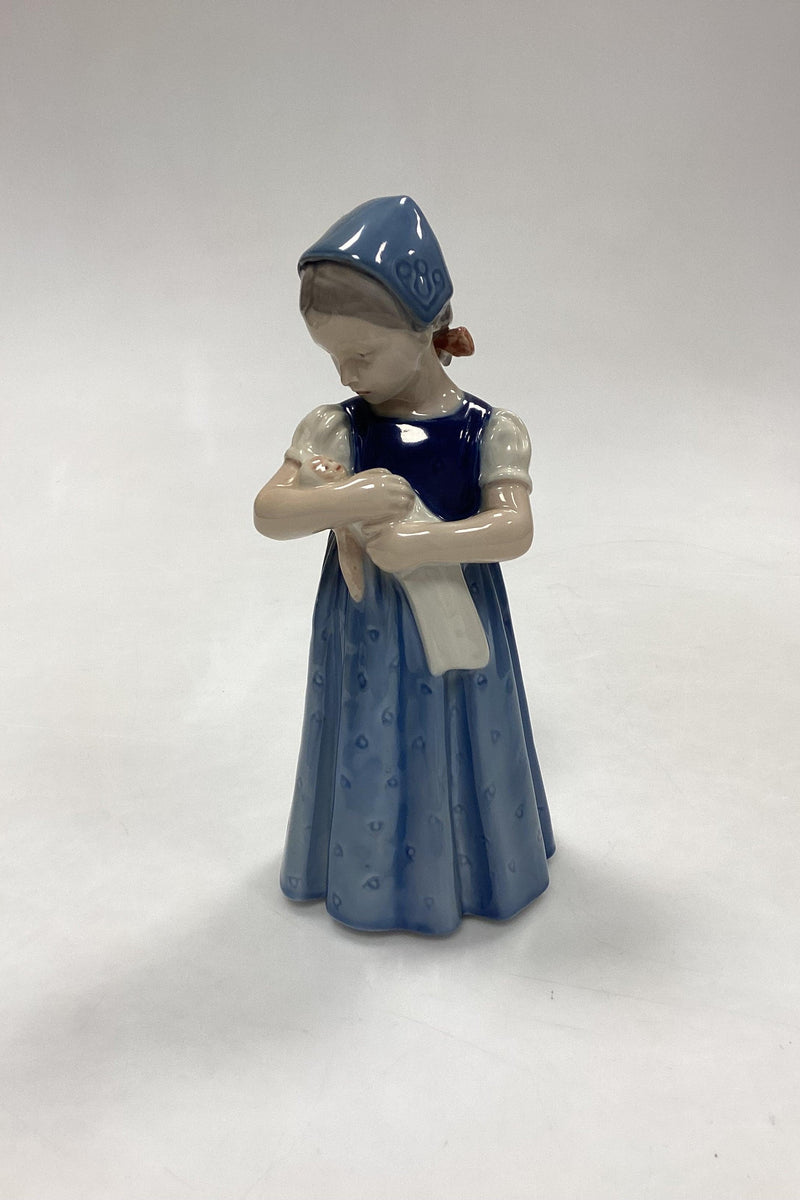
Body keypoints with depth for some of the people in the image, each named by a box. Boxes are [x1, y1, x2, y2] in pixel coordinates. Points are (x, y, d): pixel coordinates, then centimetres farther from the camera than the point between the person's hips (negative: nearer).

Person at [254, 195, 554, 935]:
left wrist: (422, 543, -34)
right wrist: (344, 501, -34)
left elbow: (515, 529, -21)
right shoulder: (332, 429, -9)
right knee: (373, 761, 16)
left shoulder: (490, 431, -12)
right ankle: (375, 868, 43)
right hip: (365, 642, 1)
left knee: (457, 757, 18)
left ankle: (464, 861, 45)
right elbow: (268, 514, -16)